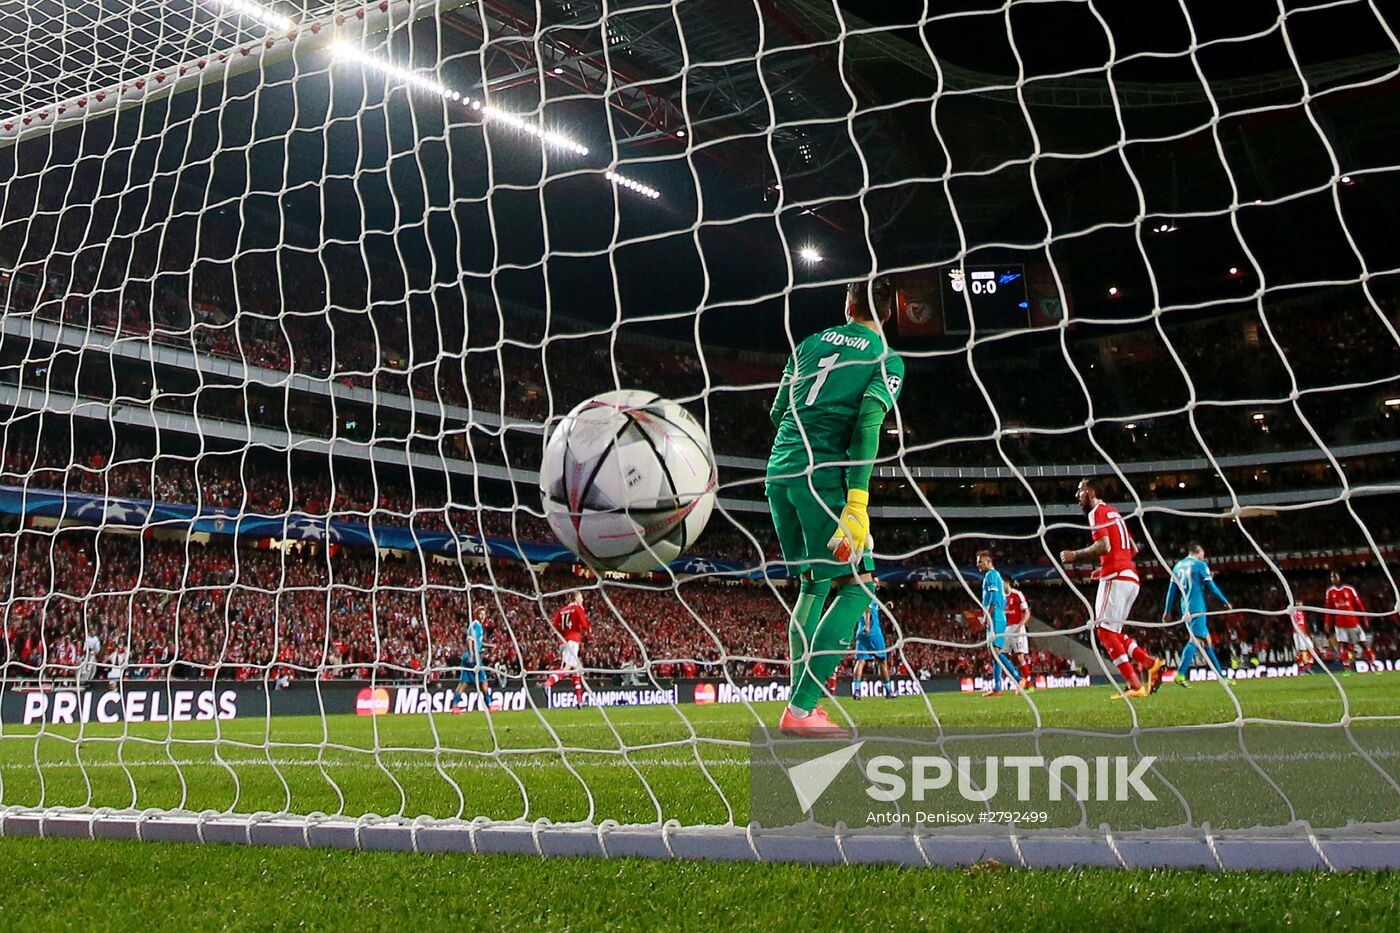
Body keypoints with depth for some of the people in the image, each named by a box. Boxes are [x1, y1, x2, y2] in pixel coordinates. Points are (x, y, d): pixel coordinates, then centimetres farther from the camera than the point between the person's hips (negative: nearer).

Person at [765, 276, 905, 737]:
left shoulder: (811, 343, 18)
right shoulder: (887, 360, 3)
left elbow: (777, 413, 20)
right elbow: (868, 423, -12)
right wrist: (857, 503, -18)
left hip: (779, 472, 6)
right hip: (824, 475, -6)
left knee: (813, 584, 18)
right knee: (856, 586, -2)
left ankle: (802, 700, 15)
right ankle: (801, 708, -13)